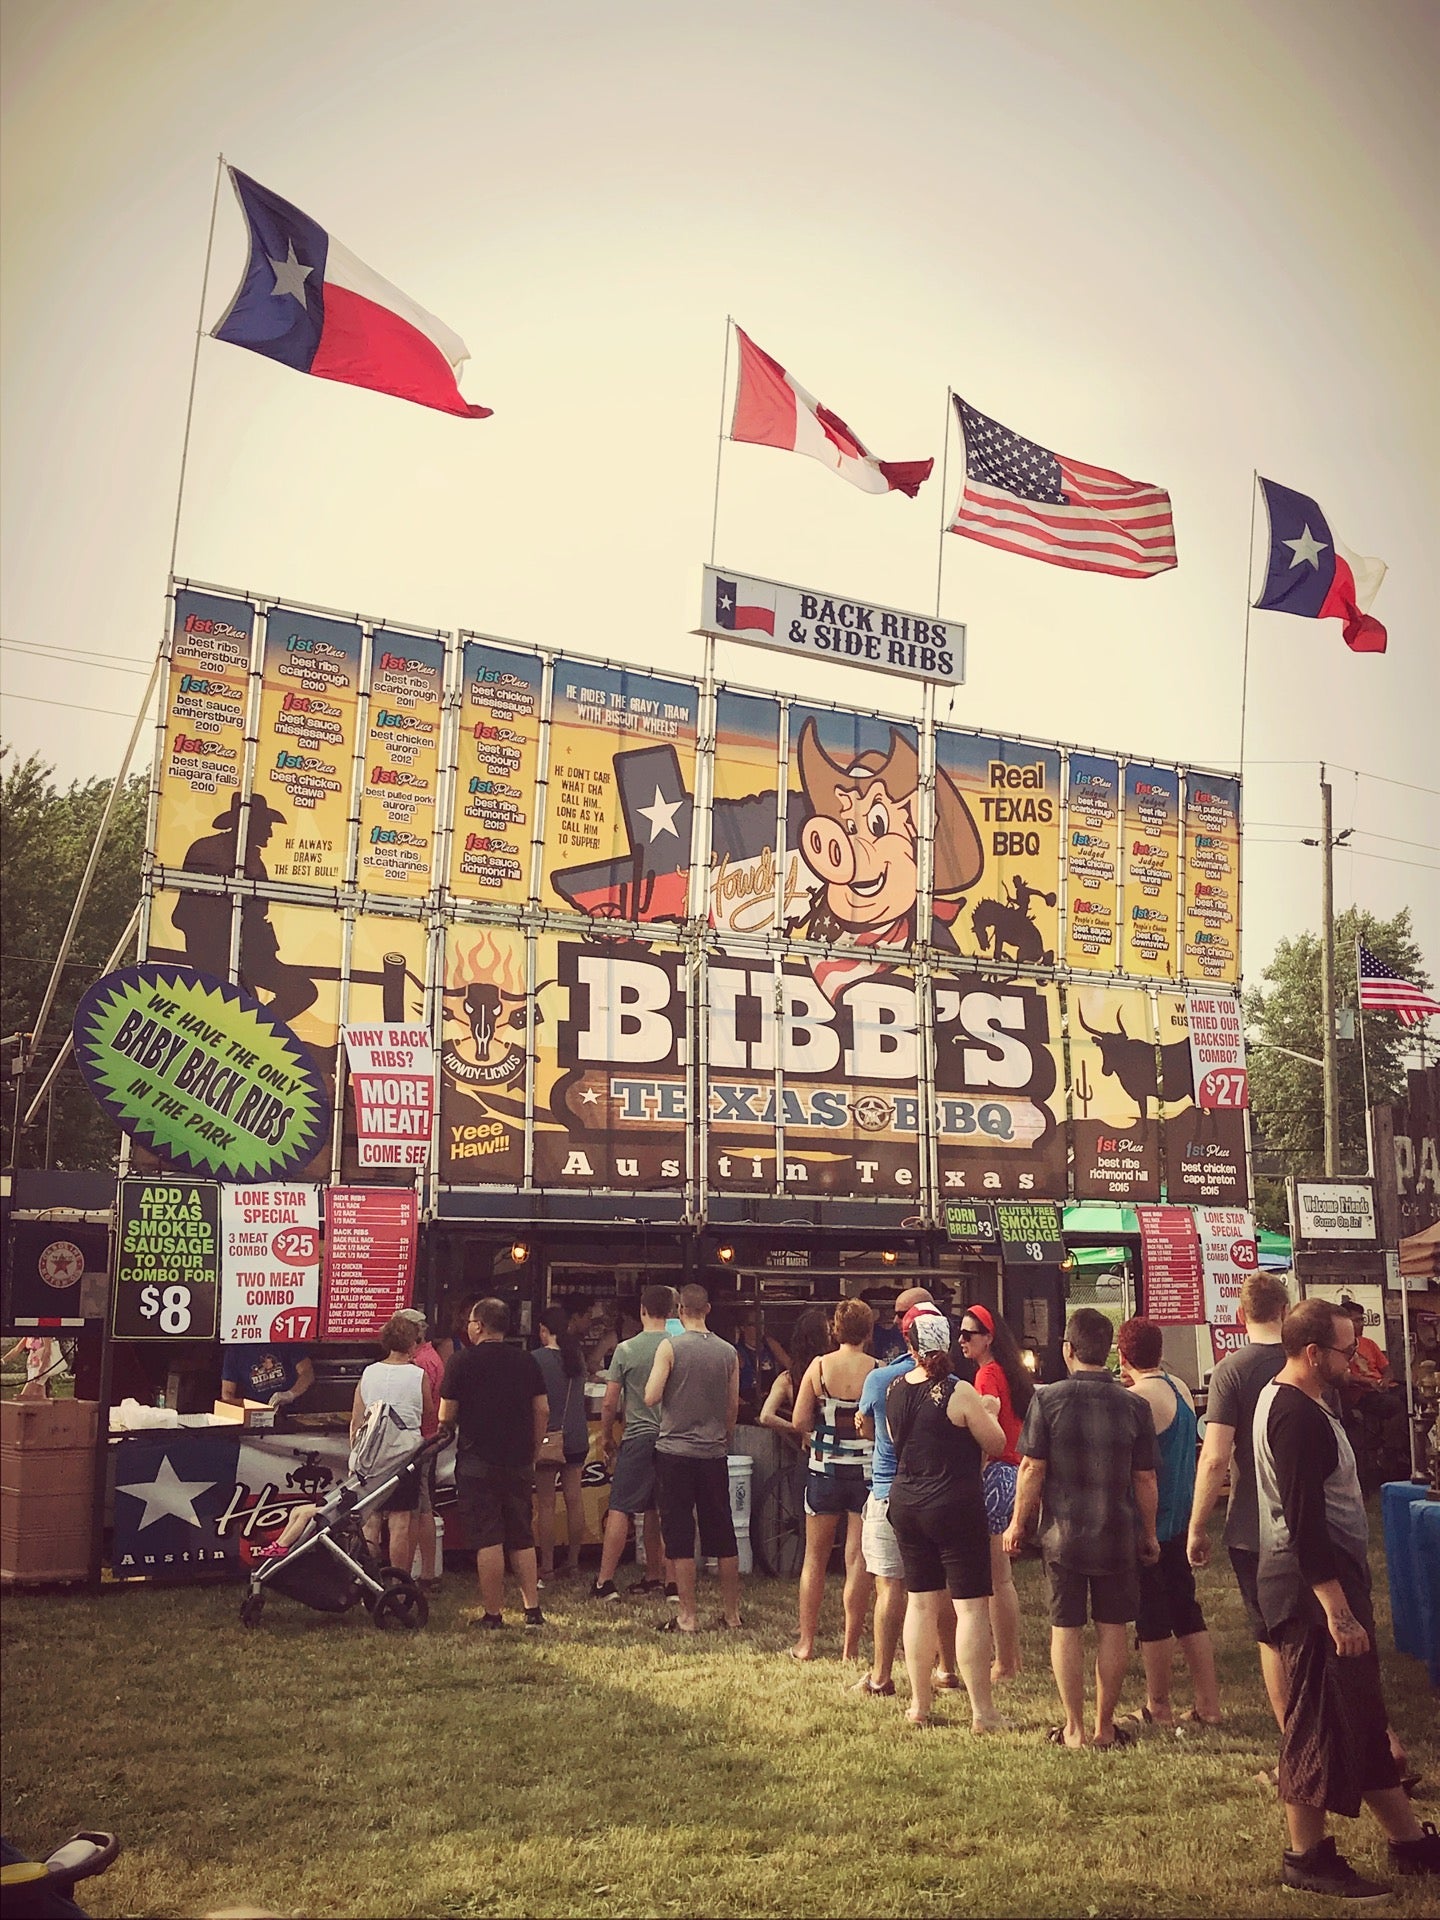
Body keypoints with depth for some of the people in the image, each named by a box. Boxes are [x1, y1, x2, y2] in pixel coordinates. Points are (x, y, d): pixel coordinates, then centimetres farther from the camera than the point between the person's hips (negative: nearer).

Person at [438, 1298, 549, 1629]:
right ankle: (532, 1609, 11)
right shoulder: (527, 1361, 6)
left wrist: (449, 1426, 17)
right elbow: (542, 1411, 6)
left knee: (488, 1539, 0)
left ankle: (493, 1614, 3)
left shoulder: (461, 1360, -7)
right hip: (520, 1463, 4)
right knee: (522, 1538, 13)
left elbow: (446, 1417, -6)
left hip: (477, 1462, -4)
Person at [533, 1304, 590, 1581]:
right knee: (574, 1499, 10)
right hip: (577, 1438, 5)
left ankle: (547, 1566, 4)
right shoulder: (577, 1356, 5)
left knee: (545, 1504, 1)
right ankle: (573, 1561, 18)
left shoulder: (537, 1358, -11)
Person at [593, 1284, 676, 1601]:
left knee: (620, 1509, 0)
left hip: (638, 1437, -3)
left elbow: (609, 1403, -4)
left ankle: (605, 1581, -3)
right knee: (656, 1510, 13)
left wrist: (606, 1438, 10)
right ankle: (654, 1578, 18)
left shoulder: (626, 1349, -6)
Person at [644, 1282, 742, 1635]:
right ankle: (732, 1612, 19)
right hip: (714, 1453, 4)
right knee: (723, 1536, 12)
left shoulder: (670, 1347, -9)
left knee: (680, 1536, 2)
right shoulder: (728, 1352, 3)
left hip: (675, 1451, -4)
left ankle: (687, 1617, 4)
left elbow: (651, 1397, -13)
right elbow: (733, 1406, 10)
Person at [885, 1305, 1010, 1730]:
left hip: (905, 1503, 6)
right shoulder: (958, 1392, -16)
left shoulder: (894, 1390, 2)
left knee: (921, 1602, 14)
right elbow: (996, 1443, -8)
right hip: (955, 1505, -6)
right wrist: (986, 1413, 11)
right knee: (972, 1606, 1)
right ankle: (982, 1712, 3)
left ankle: (919, 1706, 21)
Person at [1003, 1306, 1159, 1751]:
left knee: (1066, 1629, 8)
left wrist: (1018, 1523, 4)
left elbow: (1032, 1469, -8)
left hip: (1062, 1534, -1)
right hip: (1117, 1535, 1)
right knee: (1112, 1629, 11)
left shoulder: (1047, 1399, -10)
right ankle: (1105, 1728, 18)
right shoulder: (1134, 1406, -5)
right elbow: (1145, 1480, 0)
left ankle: (1074, 1729, 12)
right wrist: (1149, 1533, 13)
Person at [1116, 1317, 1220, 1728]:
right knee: (1186, 1610, 15)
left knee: (1152, 1617, 3)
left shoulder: (1136, 1399, -20)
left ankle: (1158, 1708, 13)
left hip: (1148, 1523, -8)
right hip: (1180, 1520, 8)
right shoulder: (1180, 1389, 5)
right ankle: (1208, 1705, 18)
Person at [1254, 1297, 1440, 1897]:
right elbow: (1305, 1522, -26)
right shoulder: (1298, 1416, -22)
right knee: (1321, 1723, 0)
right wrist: (1338, 1610, -25)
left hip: (1329, 1583, 10)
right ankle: (1306, 1858, 13)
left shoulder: (1287, 1401, 12)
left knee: (1363, 1714, 18)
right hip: (1316, 1591, -10)